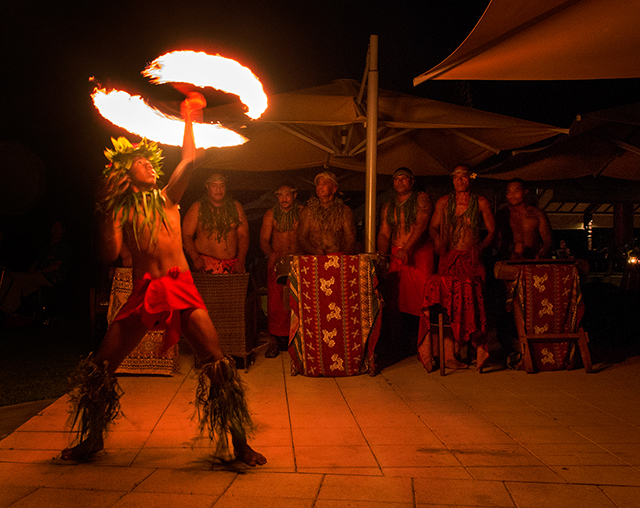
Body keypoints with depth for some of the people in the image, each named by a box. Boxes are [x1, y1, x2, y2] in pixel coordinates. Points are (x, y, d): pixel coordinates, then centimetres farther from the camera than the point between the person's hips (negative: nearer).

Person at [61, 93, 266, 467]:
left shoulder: (167, 198, 13)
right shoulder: (121, 210, 10)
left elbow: (190, 160, 4)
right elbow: (110, 254, -3)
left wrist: (188, 117, 6)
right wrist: (108, 212, -3)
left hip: (182, 288, -1)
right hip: (143, 294, 1)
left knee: (219, 366, -10)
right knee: (99, 367, 4)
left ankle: (240, 443, 3)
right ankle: (92, 438, 29)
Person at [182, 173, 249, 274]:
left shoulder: (236, 207, 13)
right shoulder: (197, 208, 6)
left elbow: (243, 236, 10)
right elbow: (186, 235, 3)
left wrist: (240, 261, -3)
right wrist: (195, 258, -12)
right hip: (205, 263, -3)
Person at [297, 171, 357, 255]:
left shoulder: (345, 211, 9)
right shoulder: (307, 211, 9)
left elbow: (350, 240, 6)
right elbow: (301, 238, 5)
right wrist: (316, 253, -12)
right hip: (314, 258, 0)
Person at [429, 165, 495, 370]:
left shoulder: (481, 203, 8)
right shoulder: (443, 202, 13)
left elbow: (492, 231, 9)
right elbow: (433, 227, 15)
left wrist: (480, 247, -7)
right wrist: (437, 239, -6)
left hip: (472, 259, -1)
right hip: (448, 258, 1)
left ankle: (480, 349, -4)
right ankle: (449, 354, -1)